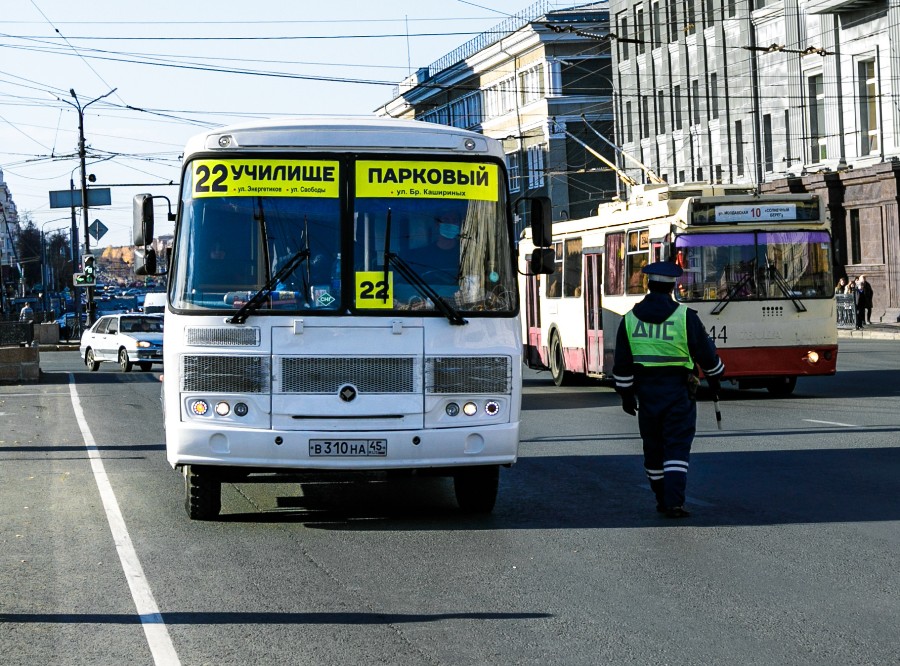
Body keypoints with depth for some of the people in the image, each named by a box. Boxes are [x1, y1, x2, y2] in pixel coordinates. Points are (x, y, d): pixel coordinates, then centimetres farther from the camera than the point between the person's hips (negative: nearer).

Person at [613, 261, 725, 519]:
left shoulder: (630, 319, 1)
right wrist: (714, 377, 18)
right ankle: (673, 502, -13)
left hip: (646, 392, 3)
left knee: (653, 449, 14)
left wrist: (626, 394, 13)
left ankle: (662, 499, 22)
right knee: (677, 448, -3)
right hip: (678, 391, -3)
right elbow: (706, 352, 0)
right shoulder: (685, 317, -8)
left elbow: (622, 364, 4)